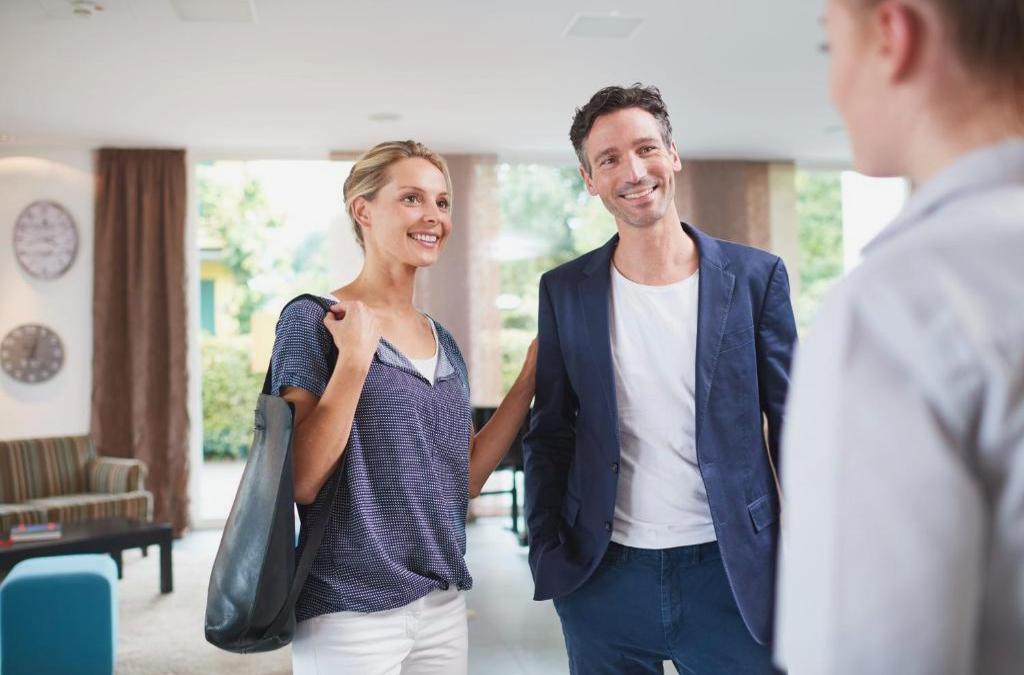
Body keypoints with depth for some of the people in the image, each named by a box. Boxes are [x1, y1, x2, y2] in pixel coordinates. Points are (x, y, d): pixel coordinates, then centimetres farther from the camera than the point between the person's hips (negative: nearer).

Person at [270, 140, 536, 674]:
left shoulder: (443, 343, 8)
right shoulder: (313, 320, -10)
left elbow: (466, 477, 7)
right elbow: (302, 482, -16)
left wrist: (531, 373, 4)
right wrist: (355, 360, -24)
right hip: (350, 612, -6)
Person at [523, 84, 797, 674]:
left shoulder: (756, 276, -3)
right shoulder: (565, 291, 1)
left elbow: (793, 427, 0)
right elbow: (550, 436, 6)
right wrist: (547, 557, -1)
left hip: (731, 573, -1)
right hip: (604, 577, 1)